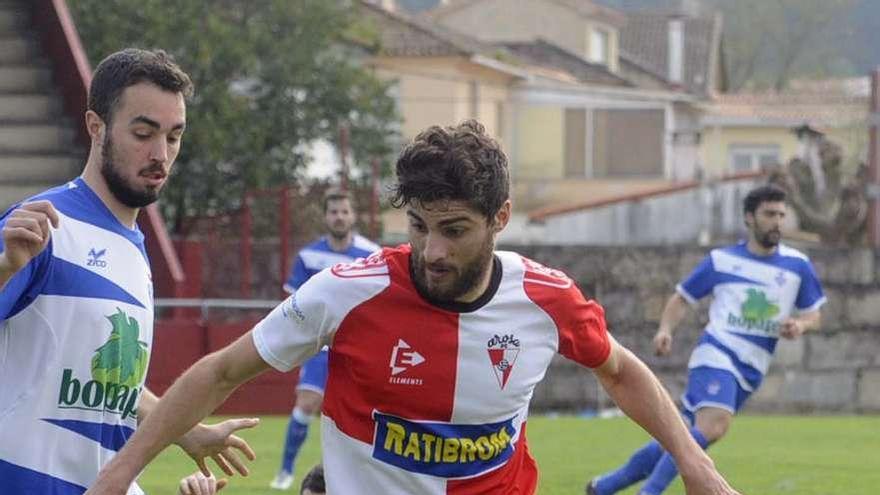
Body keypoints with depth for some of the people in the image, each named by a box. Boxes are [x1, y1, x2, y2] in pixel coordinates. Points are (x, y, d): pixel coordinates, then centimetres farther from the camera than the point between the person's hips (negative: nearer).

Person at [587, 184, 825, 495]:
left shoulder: (797, 266, 7)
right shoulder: (721, 260, 3)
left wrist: (800, 325, -10)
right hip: (716, 355, -4)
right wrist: (666, 330, -7)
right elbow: (682, 298, 12)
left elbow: (812, 316, 14)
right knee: (712, 428, -30)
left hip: (750, 372, 4)